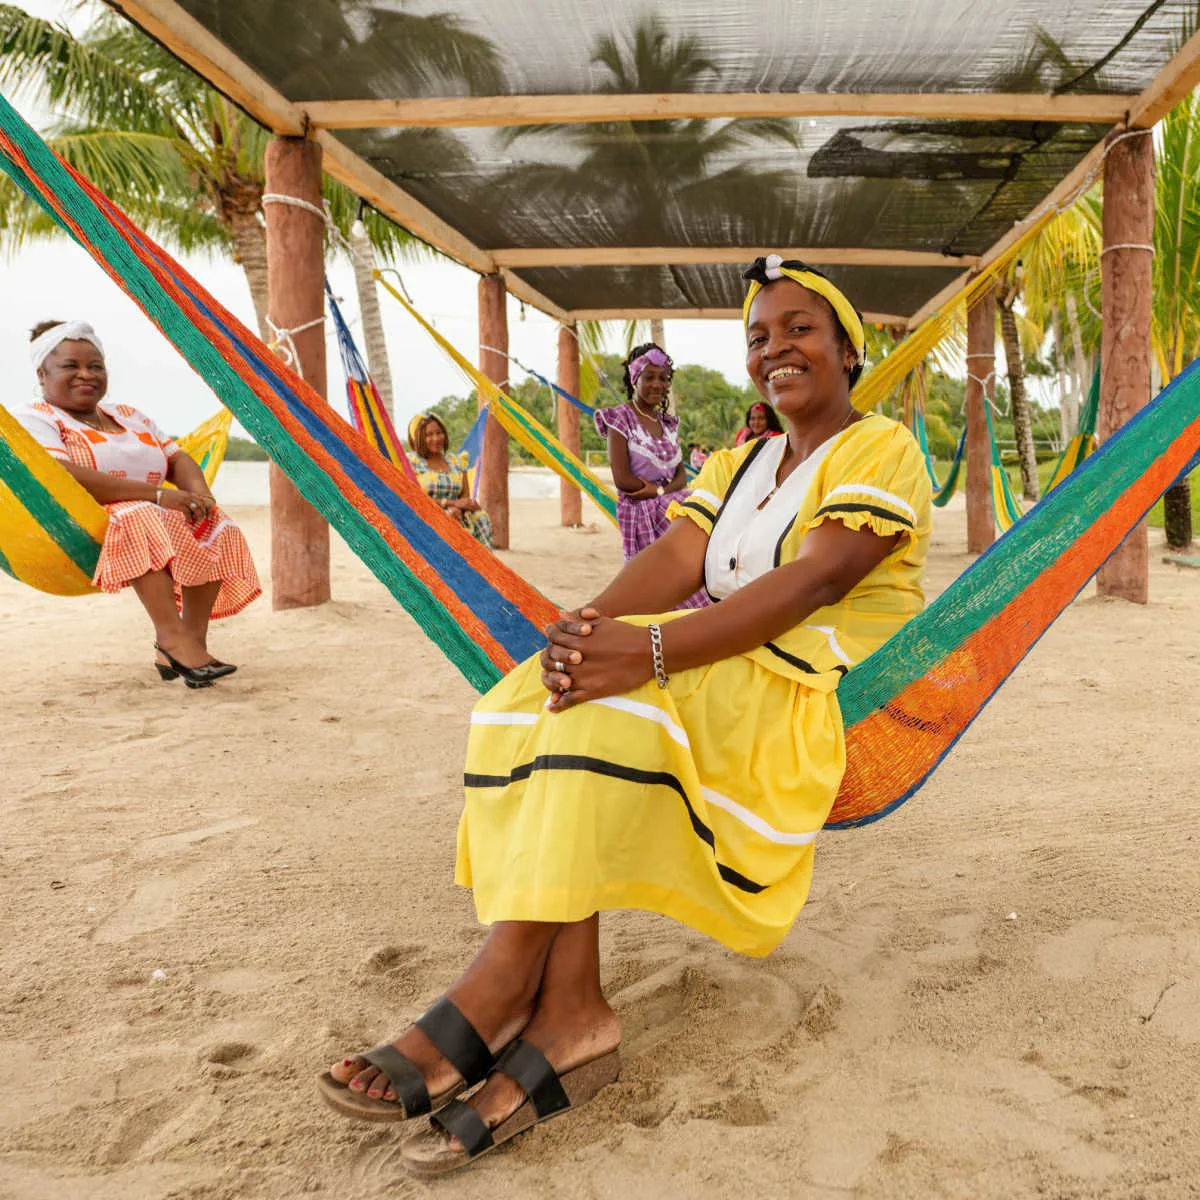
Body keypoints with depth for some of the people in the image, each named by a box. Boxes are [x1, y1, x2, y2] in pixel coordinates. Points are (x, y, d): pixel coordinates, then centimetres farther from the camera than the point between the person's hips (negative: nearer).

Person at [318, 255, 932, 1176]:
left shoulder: (883, 448, -2)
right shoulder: (734, 463, 20)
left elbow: (813, 580, -20)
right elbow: (674, 559, 1)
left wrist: (651, 650, -33)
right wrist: (589, 623, -22)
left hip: (840, 697, -6)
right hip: (732, 680, 7)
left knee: (613, 700, -32)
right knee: (538, 696, -21)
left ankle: (497, 993, -27)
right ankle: (564, 1015, -30)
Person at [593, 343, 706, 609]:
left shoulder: (667, 422, 15)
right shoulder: (620, 418, -4)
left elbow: (681, 475, 9)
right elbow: (622, 478, -13)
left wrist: (659, 490, -12)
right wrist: (662, 490, -7)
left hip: (671, 507, 6)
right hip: (640, 513, -6)